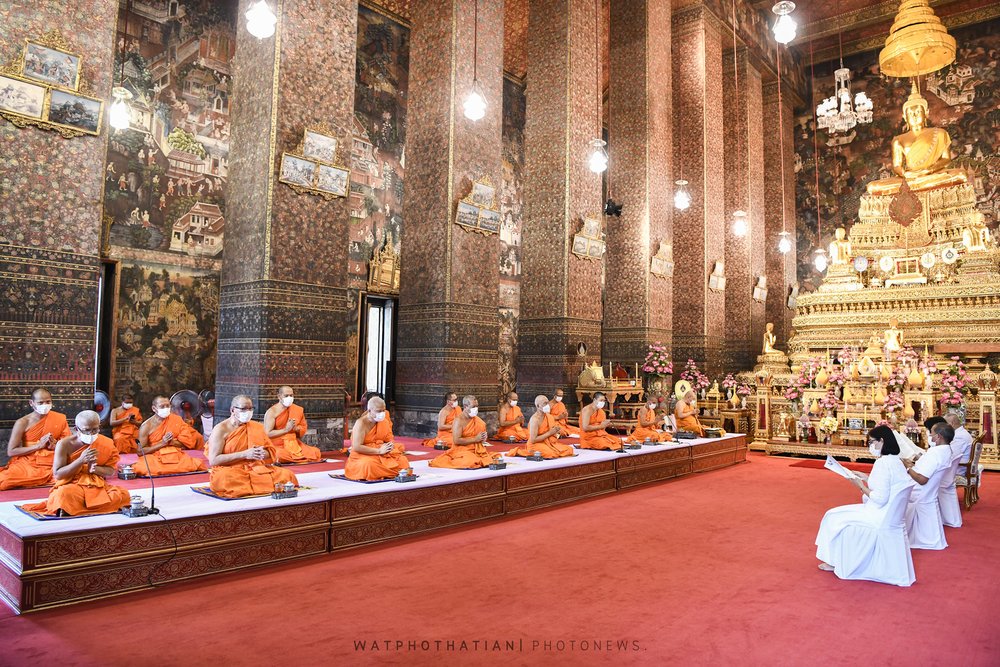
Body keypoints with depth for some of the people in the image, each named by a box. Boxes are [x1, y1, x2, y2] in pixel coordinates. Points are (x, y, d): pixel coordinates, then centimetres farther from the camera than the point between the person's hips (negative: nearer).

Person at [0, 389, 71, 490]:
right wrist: (39, 445, -13)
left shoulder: (60, 419, 3)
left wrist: (55, 446, -14)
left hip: (51, 465, 4)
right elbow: (11, 451, -5)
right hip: (27, 463, -4)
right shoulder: (23, 423, -2)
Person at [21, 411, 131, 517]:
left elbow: (111, 471, 6)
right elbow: (57, 474, -8)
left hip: (97, 486, 4)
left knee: (123, 495, -27)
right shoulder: (65, 444, -6)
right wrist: (81, 460, -22)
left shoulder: (106, 444, 1)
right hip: (71, 485, -4)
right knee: (64, 494, -41)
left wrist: (96, 469, -17)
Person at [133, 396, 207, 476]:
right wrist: (162, 443, -15)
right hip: (155, 459, -1)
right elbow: (140, 451, -5)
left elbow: (187, 443, 4)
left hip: (176, 457, 1)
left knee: (197, 464, -25)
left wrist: (171, 442, -15)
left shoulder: (176, 420, 4)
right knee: (142, 468, -34)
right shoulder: (146, 427, -2)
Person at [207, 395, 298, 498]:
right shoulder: (221, 429, -1)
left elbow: (271, 451, 17)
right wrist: (244, 454, -15)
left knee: (287, 475, -21)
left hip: (257, 469, 4)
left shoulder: (257, 427, 14)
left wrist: (262, 453, -9)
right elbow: (213, 460, -10)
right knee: (223, 479, -40)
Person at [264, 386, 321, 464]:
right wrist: (286, 429, -18)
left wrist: (296, 428, -8)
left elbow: (304, 428, 15)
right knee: (281, 455, -39)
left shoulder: (298, 410, 7)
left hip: (294, 444, 5)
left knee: (316, 452, -14)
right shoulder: (272, 412, -8)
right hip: (276, 446, -5)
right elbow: (267, 434, -14)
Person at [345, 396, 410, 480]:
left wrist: (389, 445, -11)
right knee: (369, 464, -39)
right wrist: (379, 451, -23)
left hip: (382, 454, 5)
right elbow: (356, 447, -24)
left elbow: (389, 440, 15)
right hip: (363, 456, -5)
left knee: (402, 460, -20)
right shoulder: (361, 423, -15)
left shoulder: (384, 422, 5)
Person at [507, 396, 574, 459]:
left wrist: (555, 431, -7)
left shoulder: (548, 416, 3)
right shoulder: (535, 419, -20)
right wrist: (549, 433, -19)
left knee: (569, 449, -3)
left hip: (548, 443, 8)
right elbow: (533, 440, -24)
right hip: (536, 445, -8)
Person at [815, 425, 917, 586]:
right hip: (893, 518, 10)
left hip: (880, 521, -10)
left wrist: (861, 485, -11)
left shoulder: (882, 463, -23)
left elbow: (880, 499, -25)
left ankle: (835, 562, 18)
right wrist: (866, 478, 11)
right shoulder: (896, 461, 7)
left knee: (834, 517, 6)